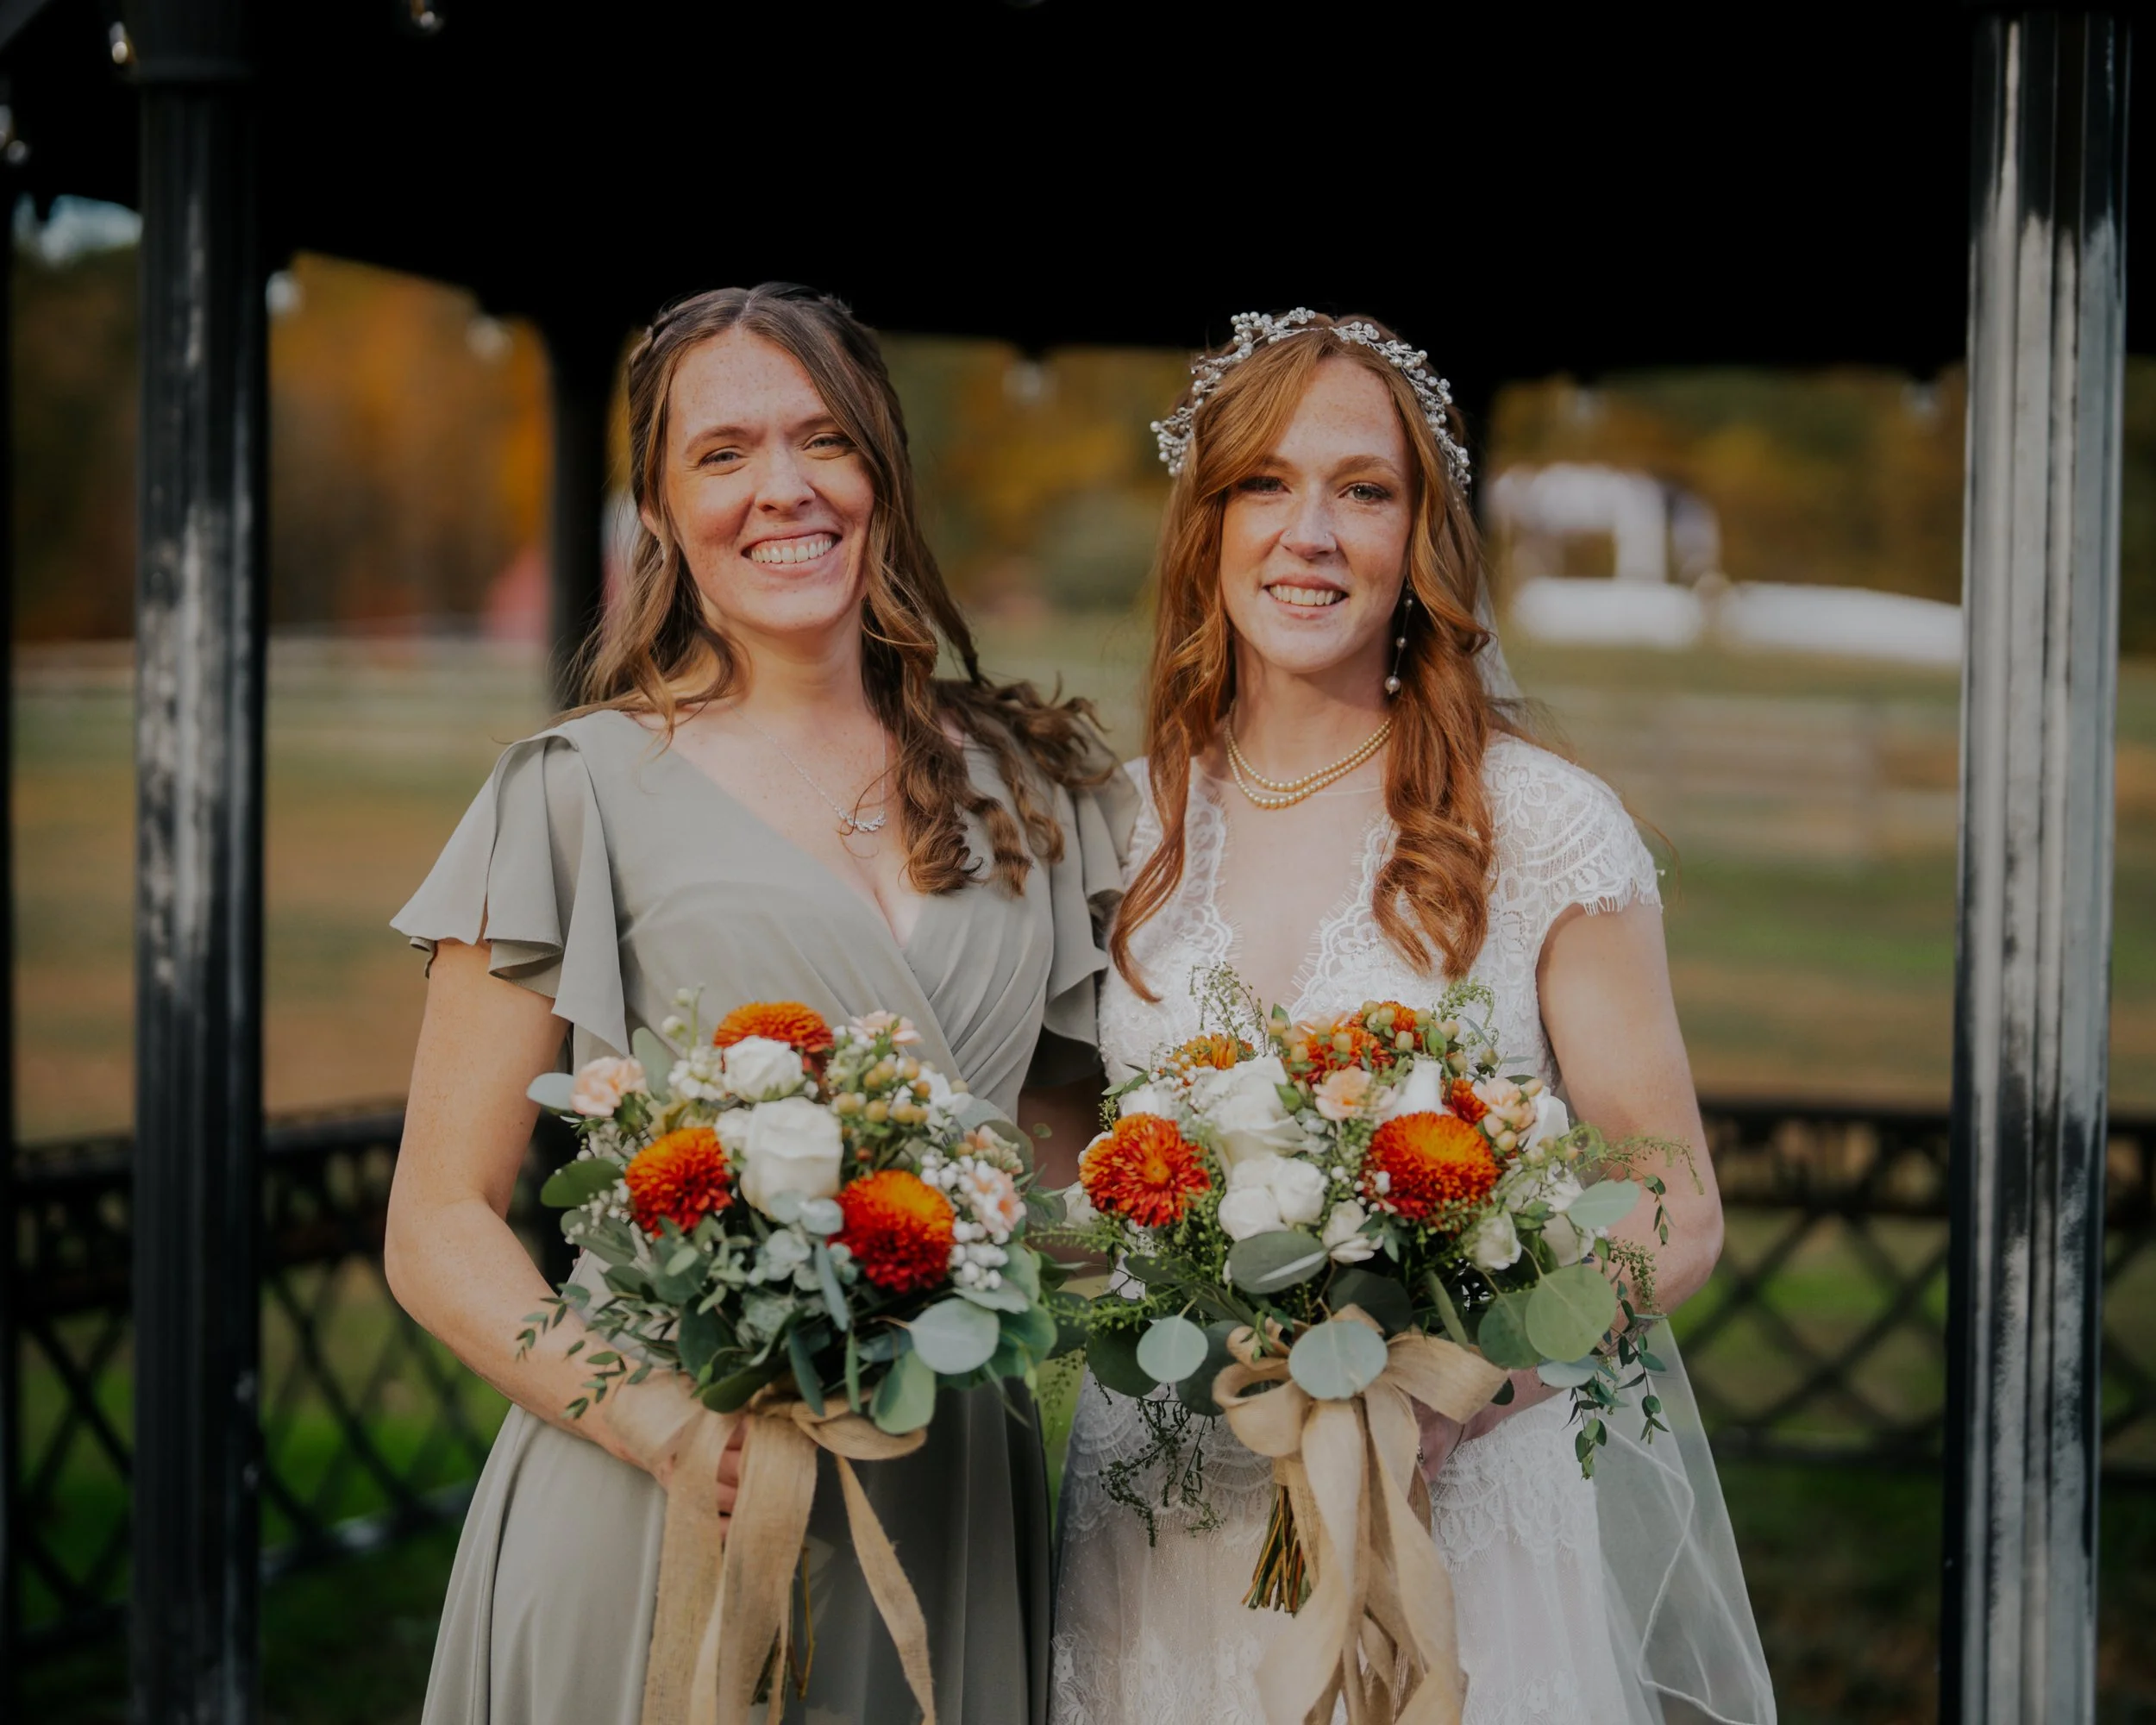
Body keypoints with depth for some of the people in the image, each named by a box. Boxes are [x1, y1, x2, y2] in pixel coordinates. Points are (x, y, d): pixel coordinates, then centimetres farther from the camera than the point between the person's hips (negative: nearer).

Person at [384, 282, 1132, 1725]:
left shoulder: (1025, 784, 8)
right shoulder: (589, 792, -4)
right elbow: (441, 1229, -5)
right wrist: (670, 1425, -20)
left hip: (953, 1499, 4)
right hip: (667, 1512, -3)